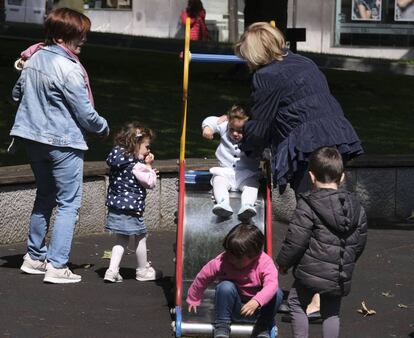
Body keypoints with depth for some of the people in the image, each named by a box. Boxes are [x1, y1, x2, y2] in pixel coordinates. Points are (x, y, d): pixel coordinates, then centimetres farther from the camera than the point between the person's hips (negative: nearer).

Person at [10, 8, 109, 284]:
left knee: (45, 197, 22)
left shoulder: (33, 58, 3)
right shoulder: (68, 68, -20)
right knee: (69, 203, 1)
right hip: (64, 142, -8)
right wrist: (103, 127, 3)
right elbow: (85, 112, -15)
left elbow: (17, 93, 17)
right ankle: (57, 266, -3)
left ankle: (35, 256, 26)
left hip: (33, 137, 8)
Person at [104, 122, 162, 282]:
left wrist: (147, 167, 11)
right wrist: (149, 167, -3)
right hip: (131, 209, -8)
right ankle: (143, 270, 25)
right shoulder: (136, 165, -19)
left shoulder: (117, 159, 7)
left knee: (121, 239, 17)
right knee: (140, 238, 11)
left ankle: (112, 271, 7)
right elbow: (150, 183, -12)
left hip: (115, 207, 8)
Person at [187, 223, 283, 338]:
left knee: (277, 294, -28)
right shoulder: (222, 261, -19)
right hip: (234, 309, 0)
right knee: (225, 287, -32)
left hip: (256, 307, 0)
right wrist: (193, 300, 10)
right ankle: (221, 329, -19)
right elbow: (202, 277, -3)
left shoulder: (265, 262, -21)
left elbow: (271, 284, -37)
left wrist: (256, 302, -54)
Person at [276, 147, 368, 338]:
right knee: (331, 312, 16)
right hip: (341, 275, 5)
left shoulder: (307, 206, -14)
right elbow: (359, 241, 13)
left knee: (296, 303, 15)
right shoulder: (355, 207, 5)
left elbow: (296, 240, -15)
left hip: (312, 271, -5)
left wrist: (282, 262, 0)